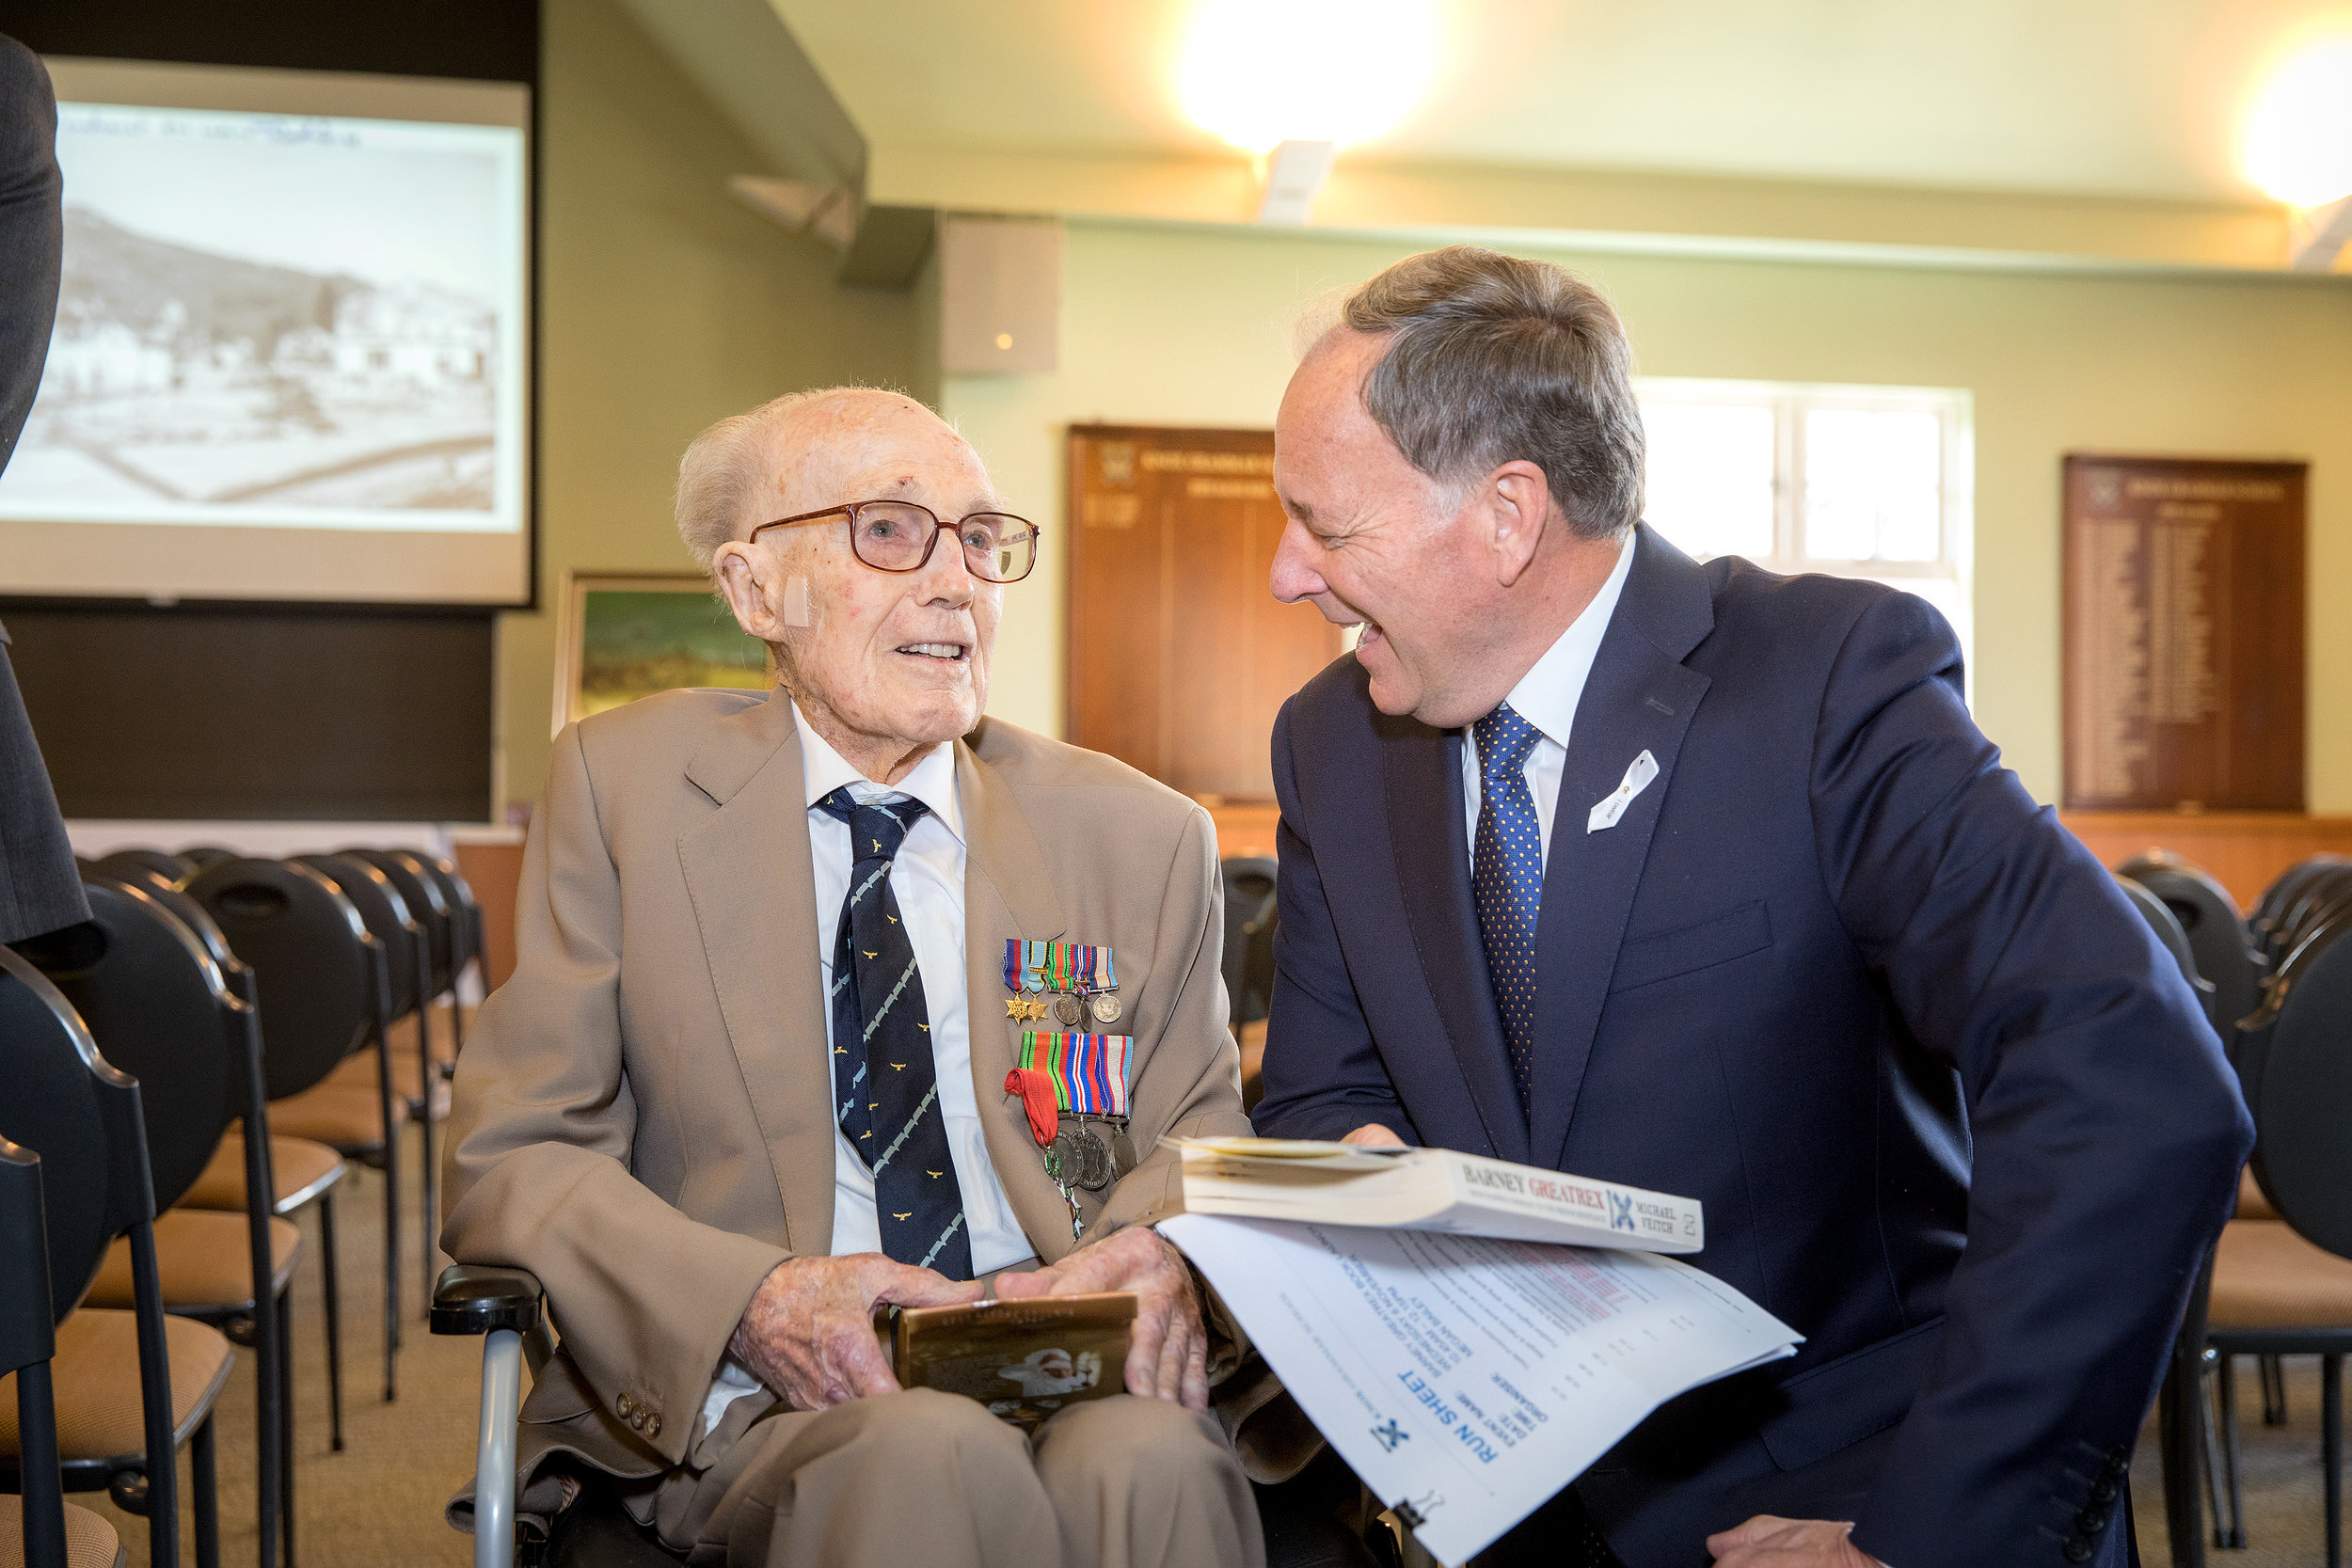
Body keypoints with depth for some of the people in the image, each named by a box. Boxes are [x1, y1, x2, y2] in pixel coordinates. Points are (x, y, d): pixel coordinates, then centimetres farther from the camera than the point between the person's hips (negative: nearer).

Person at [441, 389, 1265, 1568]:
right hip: (740, 1404, -1)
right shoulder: (626, 785, 3)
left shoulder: (1144, 838, 9)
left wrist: (1163, 1259, -12)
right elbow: (515, 1155, 0)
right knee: (929, 1459, -33)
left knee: (1150, 1461, -31)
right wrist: (755, 1302, -20)